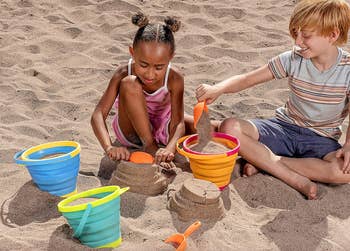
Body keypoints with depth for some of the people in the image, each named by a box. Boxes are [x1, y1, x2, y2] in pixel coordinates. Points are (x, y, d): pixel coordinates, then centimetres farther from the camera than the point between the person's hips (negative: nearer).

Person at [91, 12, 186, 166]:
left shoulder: (174, 79, -25)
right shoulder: (124, 74, -26)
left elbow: (178, 122, -31)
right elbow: (98, 114, -32)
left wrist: (169, 149, -53)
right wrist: (109, 147, -50)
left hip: (161, 131, 1)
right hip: (132, 133, -1)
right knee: (130, 84, -31)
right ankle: (149, 146, -21)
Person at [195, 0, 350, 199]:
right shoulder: (293, 59, -7)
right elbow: (248, 79, -8)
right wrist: (218, 88, -26)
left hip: (321, 139, -1)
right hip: (284, 127, 2)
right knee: (229, 127, -23)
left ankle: (264, 162, -23)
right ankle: (294, 178, -25)